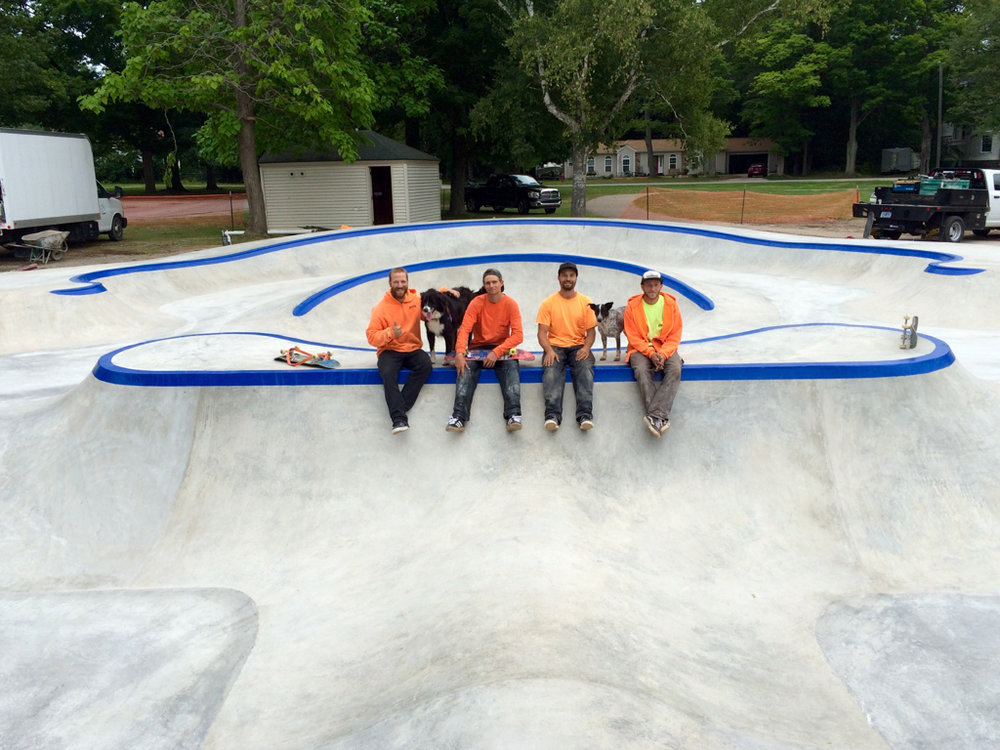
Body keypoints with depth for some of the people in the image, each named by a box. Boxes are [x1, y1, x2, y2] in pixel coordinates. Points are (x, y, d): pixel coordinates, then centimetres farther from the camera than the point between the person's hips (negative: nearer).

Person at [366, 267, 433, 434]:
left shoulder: (417, 300, 5)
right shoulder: (381, 307, -3)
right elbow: (371, 337, -5)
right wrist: (390, 333, -22)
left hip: (413, 350, 3)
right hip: (390, 351, -2)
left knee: (425, 364, -29)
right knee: (388, 373, -33)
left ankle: (400, 407, -27)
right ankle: (399, 418, -38)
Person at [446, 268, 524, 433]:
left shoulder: (510, 304, -3)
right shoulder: (476, 303, -1)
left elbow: (518, 335, -11)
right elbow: (464, 329, -11)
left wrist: (496, 352, -25)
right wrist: (459, 353, -30)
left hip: (502, 348, -1)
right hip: (478, 347, 1)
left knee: (512, 367, -31)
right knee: (466, 367, -29)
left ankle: (513, 415, -43)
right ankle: (459, 416, -40)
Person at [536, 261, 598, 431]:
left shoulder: (586, 302, 10)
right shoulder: (548, 303, 7)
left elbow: (591, 331, 8)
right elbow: (542, 332, 1)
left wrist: (586, 347, -13)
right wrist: (549, 350, -18)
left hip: (578, 347, 1)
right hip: (555, 347, -1)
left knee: (585, 369, -32)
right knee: (551, 371, -32)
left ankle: (585, 415, -42)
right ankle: (552, 415, -46)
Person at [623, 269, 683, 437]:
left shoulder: (671, 305, 3)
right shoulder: (632, 306, -1)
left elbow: (675, 336, 1)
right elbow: (633, 337, -4)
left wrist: (663, 354, -16)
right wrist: (651, 353, -18)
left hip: (665, 349, 1)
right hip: (641, 349, -1)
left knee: (675, 370, -31)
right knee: (642, 371, -34)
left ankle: (655, 416, -41)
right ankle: (661, 418, -41)